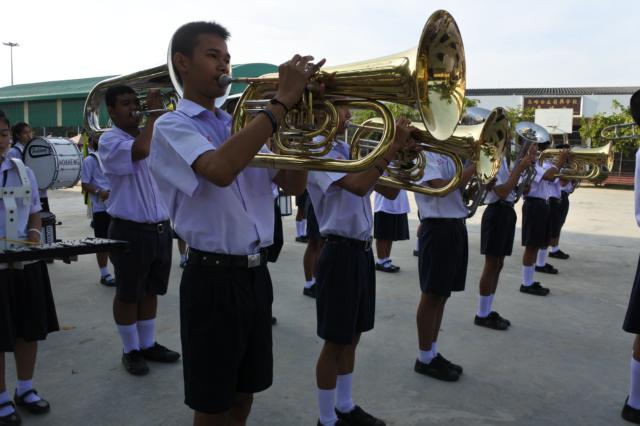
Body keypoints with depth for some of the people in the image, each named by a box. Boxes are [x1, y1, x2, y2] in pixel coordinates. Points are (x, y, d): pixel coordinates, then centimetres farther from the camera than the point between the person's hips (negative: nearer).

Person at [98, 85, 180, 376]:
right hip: (130, 231, -6)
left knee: (151, 291, 16)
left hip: (160, 227, 7)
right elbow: (140, 151, -29)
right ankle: (130, 350, 22)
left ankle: (148, 344, 30)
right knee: (128, 295, 7)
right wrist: (154, 112, -18)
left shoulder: (152, 135, 13)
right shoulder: (109, 141, -9)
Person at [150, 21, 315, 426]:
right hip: (213, 277, -6)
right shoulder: (173, 126, -8)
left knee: (245, 391, 20)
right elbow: (220, 170, -31)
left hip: (256, 272, 7)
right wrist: (281, 101, -27)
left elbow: (294, 183, 8)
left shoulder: (242, 126, 12)